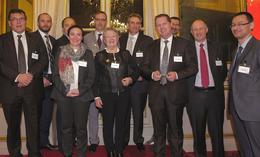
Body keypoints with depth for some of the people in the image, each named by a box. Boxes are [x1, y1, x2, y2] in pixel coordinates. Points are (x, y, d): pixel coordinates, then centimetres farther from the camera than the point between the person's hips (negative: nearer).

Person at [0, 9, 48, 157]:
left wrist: (30, 74, -12)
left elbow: (44, 59, 2)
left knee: (33, 123, 3)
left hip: (32, 88, 0)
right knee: (13, 124, 12)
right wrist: (17, 76, -16)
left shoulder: (35, 39, 10)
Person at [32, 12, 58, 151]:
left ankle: (44, 140, 21)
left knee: (47, 112, 9)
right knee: (37, 112, 3)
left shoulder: (53, 40, 17)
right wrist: (40, 77, -15)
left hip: (50, 80, 6)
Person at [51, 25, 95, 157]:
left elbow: (91, 76, 3)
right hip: (63, 95, 1)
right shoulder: (61, 52, 9)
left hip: (82, 95, 0)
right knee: (66, 126, 6)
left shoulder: (88, 53, 8)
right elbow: (56, 74, 4)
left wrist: (80, 90, -9)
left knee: (81, 127, 1)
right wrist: (65, 91, -8)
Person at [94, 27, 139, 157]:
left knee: (121, 124, 10)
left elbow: (136, 70, 12)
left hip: (123, 94, 1)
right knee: (108, 124, 6)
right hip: (106, 95, -1)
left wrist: (131, 78, -9)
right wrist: (97, 96, -3)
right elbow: (96, 78, 2)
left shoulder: (125, 54, 5)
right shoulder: (99, 56, 2)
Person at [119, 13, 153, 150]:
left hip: (139, 82, -2)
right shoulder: (120, 39, 10)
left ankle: (138, 140, 24)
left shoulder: (148, 40, 2)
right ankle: (124, 139, 25)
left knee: (138, 113, 8)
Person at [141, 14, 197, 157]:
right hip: (156, 92, 3)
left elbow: (193, 67, -1)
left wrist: (177, 75, -17)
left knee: (175, 129, 6)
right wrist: (152, 73, -10)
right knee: (158, 128, 13)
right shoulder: (151, 46, 11)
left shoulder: (184, 44, 2)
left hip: (175, 92, -2)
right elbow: (144, 67, 11)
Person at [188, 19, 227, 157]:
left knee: (217, 132, 8)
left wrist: (218, 86, 4)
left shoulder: (217, 48, 8)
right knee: (198, 133, 12)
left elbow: (223, 70, 13)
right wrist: (187, 91, -5)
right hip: (195, 95, -1)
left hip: (214, 94, 1)